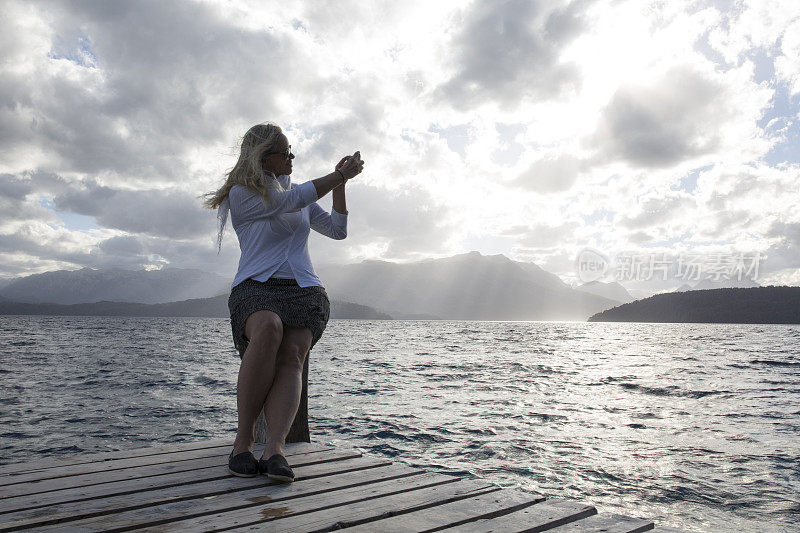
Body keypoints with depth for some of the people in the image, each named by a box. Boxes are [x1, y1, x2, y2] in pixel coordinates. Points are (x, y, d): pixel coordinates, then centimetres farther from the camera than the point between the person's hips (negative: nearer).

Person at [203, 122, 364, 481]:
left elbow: (337, 230, 24)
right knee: (268, 328, -38)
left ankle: (275, 449, -42)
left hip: (304, 290, 4)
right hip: (256, 290, -4)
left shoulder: (298, 193, 23)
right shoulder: (241, 194, 4)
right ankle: (244, 439, -27)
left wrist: (340, 185, 13)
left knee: (291, 357, -27)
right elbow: (291, 201, -7)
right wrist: (341, 174, 2)